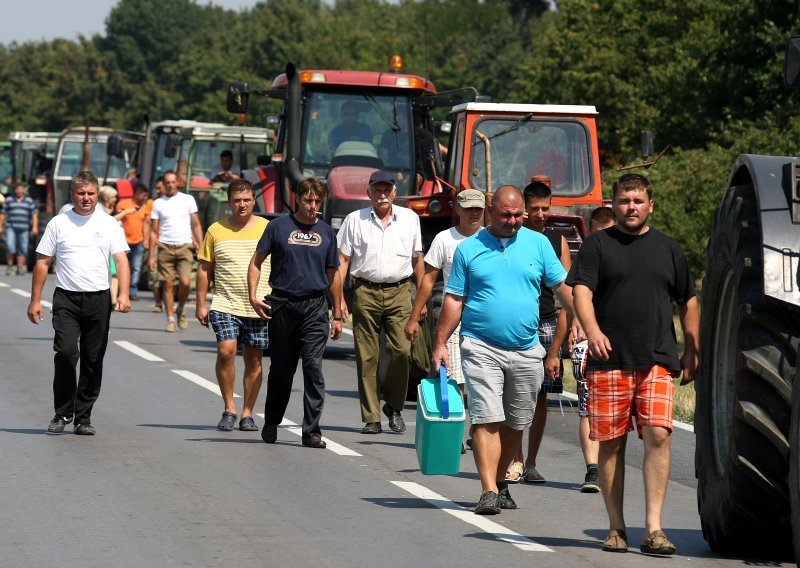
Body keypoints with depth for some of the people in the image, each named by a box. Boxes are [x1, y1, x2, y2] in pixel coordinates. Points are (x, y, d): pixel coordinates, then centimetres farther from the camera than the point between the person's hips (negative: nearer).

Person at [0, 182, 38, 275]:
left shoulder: (29, 201, 9)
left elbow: (34, 214, 4)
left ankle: (20, 268, 5)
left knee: (22, 249, 0)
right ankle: (9, 266, -2)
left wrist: (35, 227, -6)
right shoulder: (8, 200, 9)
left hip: (24, 229, 1)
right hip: (11, 227, -1)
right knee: (10, 247, -15)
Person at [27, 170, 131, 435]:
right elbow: (42, 262, 8)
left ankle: (83, 417, 13)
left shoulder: (109, 225, 6)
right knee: (66, 352, -16)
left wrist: (123, 294, -16)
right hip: (66, 297, -1)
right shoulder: (58, 224, 5)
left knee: (93, 360, 4)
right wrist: (35, 300, 2)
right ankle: (62, 414, -4)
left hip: (99, 299, 1)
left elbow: (121, 260, -1)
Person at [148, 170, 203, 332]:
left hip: (184, 246, -1)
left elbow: (196, 225, 11)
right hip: (165, 247, 1)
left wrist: (200, 246, 1)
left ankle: (181, 310, 13)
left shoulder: (188, 199, 8)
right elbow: (154, 231, 10)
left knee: (185, 282, -13)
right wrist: (151, 256, 5)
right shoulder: (158, 203, 8)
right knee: (168, 284, -2)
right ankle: (170, 319, 7)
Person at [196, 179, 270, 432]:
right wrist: (201, 304, 5)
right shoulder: (216, 230, 6)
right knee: (226, 351, -15)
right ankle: (229, 409, -2)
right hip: (225, 305, 0)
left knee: (253, 359, 4)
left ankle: (247, 413, 13)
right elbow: (204, 269, 9)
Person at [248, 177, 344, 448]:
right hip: (282, 305, -1)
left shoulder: (326, 232, 11)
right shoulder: (279, 227, 3)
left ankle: (312, 431, -10)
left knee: (314, 367, -10)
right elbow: (256, 262, 6)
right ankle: (271, 423, 28)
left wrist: (337, 316, 15)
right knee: (281, 369, 9)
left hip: (316, 306, 1)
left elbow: (333, 275, 17)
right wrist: (253, 296, -8)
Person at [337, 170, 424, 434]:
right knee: (367, 357, -1)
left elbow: (417, 259, 17)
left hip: (399, 292, 1)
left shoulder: (409, 219, 11)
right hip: (366, 292, -1)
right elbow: (342, 259, 5)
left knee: (401, 350, -11)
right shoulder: (355, 220, 6)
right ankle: (371, 418, 3)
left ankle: (394, 406, 10)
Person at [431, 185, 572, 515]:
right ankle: (489, 491, -14)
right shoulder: (469, 249, 4)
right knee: (487, 419, -11)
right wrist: (440, 344, -1)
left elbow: (562, 286, 7)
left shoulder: (538, 244, 7)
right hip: (481, 348, -2)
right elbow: (453, 301, 5)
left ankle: (500, 480, 25)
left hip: (526, 350, 3)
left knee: (516, 423, 9)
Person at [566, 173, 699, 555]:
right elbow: (581, 290, -6)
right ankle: (616, 527, 11)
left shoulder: (667, 249, 16)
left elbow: (688, 302, 22)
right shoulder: (597, 245, 7)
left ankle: (653, 528, -12)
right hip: (609, 362, -1)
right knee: (611, 443, 2)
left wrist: (691, 351, 17)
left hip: (657, 361, 1)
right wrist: (592, 330, -24)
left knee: (657, 435, -12)